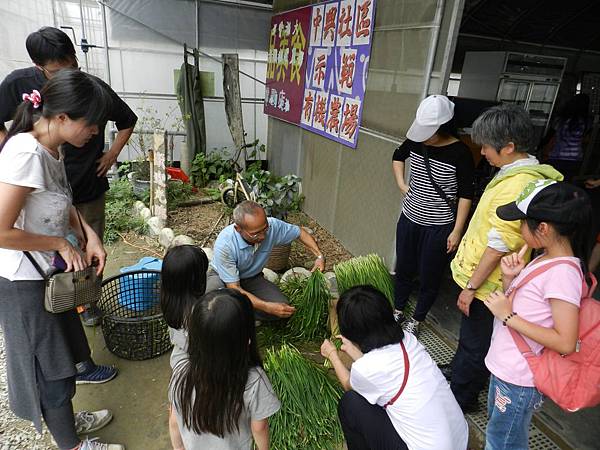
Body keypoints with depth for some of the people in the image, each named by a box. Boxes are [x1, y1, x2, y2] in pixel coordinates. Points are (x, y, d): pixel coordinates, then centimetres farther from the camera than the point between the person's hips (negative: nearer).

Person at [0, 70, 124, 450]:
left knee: (61, 356, 24)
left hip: (48, 273, 8)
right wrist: (60, 243, -18)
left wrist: (89, 234, -1)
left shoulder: (52, 148, 0)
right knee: (50, 365, 11)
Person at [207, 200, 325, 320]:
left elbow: (300, 232, -5)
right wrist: (267, 307, -40)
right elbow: (234, 289, -31)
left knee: (283, 306, -20)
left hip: (252, 277, 3)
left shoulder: (272, 225, -27)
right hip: (223, 276, -3)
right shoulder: (224, 244, -36)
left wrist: (319, 256, -18)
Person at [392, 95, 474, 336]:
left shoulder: (460, 153, -17)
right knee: (403, 269, 18)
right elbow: (398, 156, 18)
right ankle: (398, 310, 39)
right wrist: (401, 183, 5)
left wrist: (457, 230, -13)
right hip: (409, 218, 5)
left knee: (429, 277, 10)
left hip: (439, 227, -4)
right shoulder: (416, 141, -5)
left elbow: (465, 195, -12)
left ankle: (417, 320, 32)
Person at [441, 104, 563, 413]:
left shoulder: (517, 186, -30)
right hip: (479, 274, 9)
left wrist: (472, 286, -19)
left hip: (487, 283, -9)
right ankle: (459, 368, 51)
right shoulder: (516, 173, 3)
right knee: (469, 333, 28)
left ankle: (462, 397, 31)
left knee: (475, 342, 11)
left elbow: (499, 246, -28)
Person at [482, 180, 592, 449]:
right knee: (496, 425, 29)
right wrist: (509, 278, -9)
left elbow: (565, 343, -27)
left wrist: (508, 316, -25)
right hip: (505, 368, 8)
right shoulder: (546, 258, 1)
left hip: (518, 381, -8)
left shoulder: (563, 272, -25)